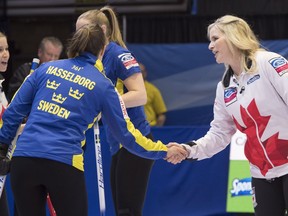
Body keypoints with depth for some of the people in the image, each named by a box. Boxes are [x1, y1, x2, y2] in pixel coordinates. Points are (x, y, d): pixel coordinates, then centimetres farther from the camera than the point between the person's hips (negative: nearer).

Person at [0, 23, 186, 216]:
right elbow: (126, 134, 10)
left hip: (23, 158, 3)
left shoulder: (46, 69, 13)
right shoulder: (103, 85, 6)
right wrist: (163, 151, 21)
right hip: (64, 164, -3)